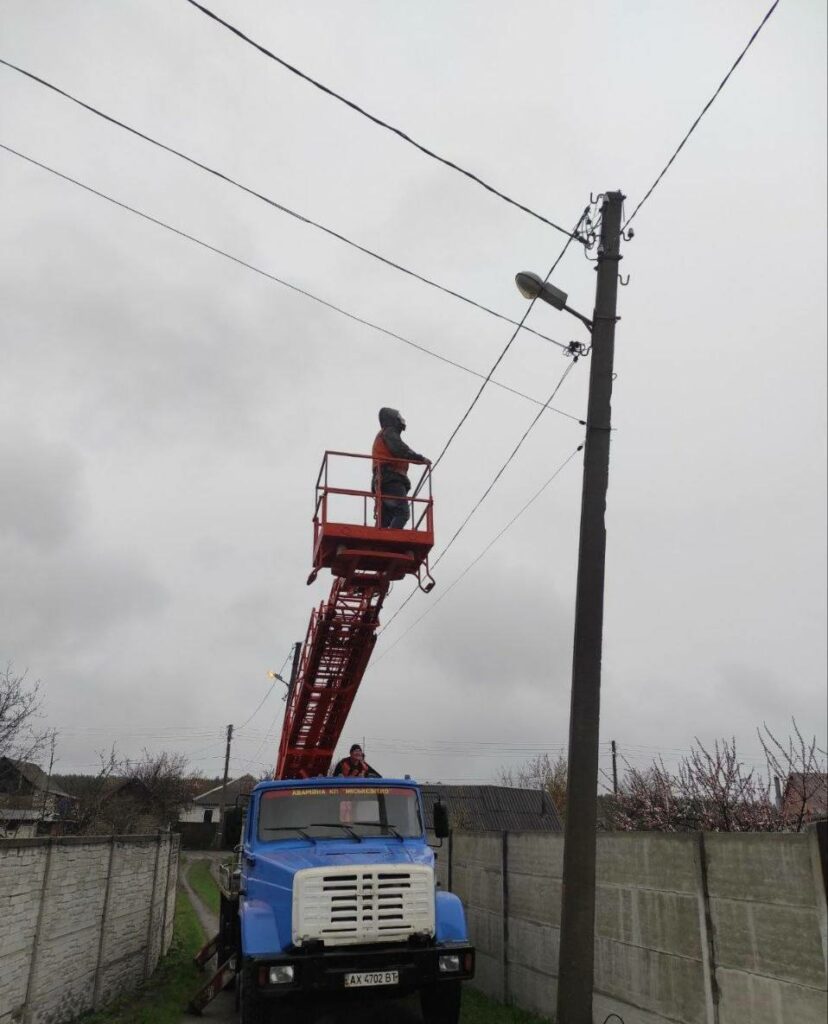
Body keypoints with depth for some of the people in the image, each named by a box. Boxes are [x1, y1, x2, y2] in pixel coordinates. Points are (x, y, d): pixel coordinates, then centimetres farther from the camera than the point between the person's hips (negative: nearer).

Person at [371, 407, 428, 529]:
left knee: (386, 518, 3)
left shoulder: (381, 436, 33)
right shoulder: (389, 432, 3)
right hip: (392, 480, -10)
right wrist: (420, 458, -10)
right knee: (402, 512, -21)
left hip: (382, 481, 10)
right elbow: (400, 450, -14)